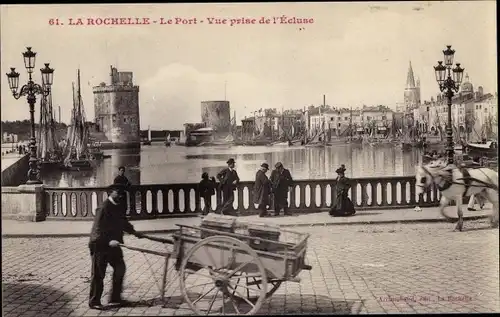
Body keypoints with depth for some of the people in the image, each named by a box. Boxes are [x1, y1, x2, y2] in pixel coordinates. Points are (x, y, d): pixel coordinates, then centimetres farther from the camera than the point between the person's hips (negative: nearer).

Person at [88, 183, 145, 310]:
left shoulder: (119, 207, 6)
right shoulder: (104, 207, -20)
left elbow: (123, 222, 22)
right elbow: (98, 228, -26)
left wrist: (134, 232, 19)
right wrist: (109, 241, -33)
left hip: (113, 244, 9)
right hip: (100, 245, -9)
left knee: (120, 268, 11)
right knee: (98, 274, 1)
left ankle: (115, 297, 22)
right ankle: (94, 301, 14)